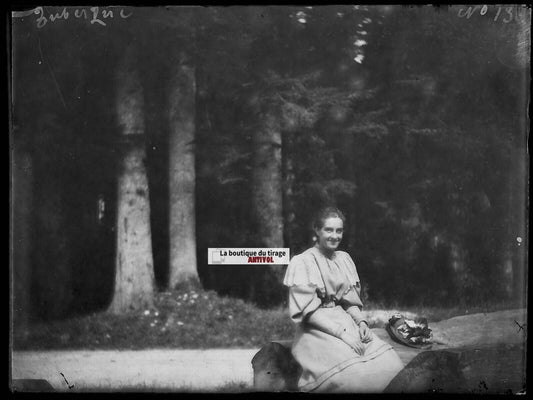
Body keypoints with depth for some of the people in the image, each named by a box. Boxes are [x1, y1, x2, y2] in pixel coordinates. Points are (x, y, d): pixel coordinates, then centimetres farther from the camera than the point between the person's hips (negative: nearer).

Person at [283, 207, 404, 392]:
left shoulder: (344, 259, 14)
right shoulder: (302, 262, -5)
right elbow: (308, 310, -11)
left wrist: (361, 322, -4)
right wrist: (341, 333, -18)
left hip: (347, 323, 6)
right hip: (317, 331, -6)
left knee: (390, 363, -19)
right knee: (354, 374, -32)